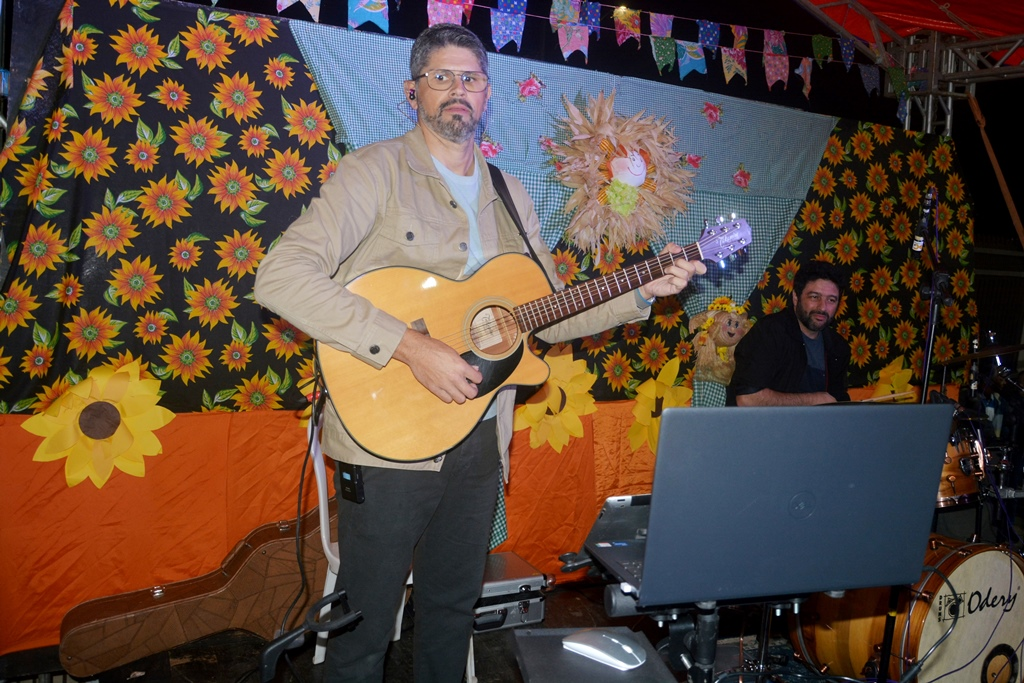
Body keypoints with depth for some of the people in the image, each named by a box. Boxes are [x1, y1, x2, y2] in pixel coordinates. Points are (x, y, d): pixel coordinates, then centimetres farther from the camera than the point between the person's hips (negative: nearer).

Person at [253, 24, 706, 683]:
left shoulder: (510, 196, 12)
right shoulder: (378, 170, -7)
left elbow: (549, 317, 15)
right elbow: (281, 275, -21)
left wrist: (642, 293, 3)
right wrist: (411, 347, -26)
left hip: (480, 441, 6)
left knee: (453, 608, 21)